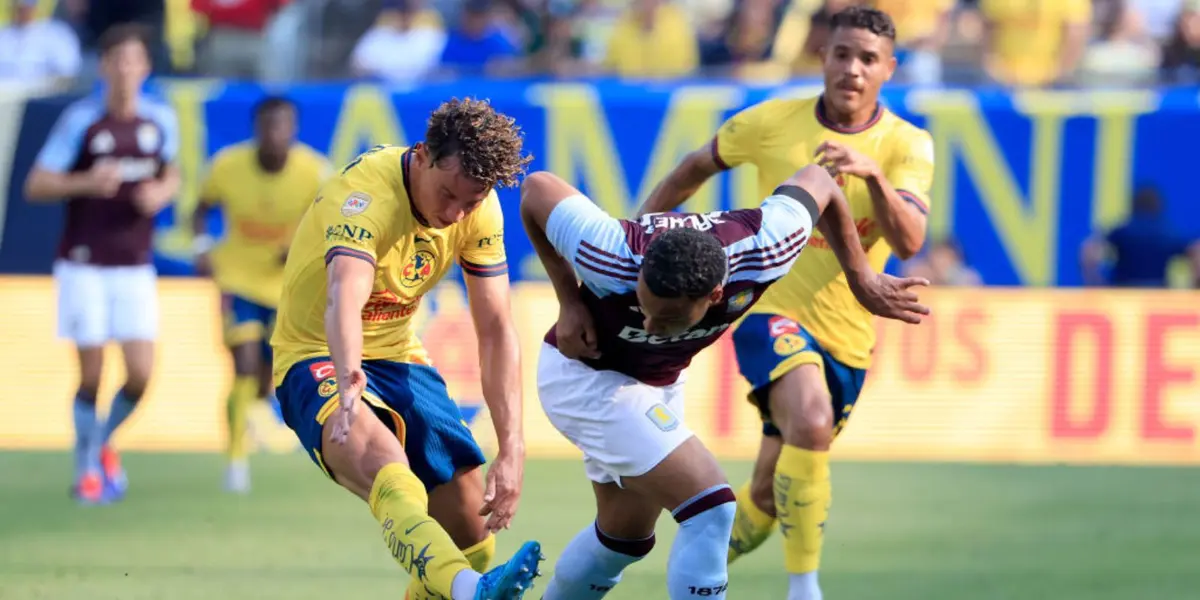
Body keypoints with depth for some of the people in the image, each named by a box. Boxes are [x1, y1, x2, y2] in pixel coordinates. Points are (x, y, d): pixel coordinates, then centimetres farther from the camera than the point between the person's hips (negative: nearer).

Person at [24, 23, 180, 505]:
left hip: (136, 269, 3)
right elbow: (36, 186, -9)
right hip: (84, 265, -3)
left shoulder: (161, 121, 2)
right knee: (91, 376, -3)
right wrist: (87, 183, -26)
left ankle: (103, 442, 24)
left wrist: (162, 193, -5)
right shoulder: (80, 121, -9)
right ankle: (87, 470, 17)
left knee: (141, 375, -5)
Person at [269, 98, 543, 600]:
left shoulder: (479, 208, -8)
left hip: (398, 356, 7)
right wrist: (348, 378, -67)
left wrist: (511, 449, -18)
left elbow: (496, 329, -7)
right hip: (316, 359, -7)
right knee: (385, 464, -37)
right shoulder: (365, 194, -27)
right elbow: (344, 298, -46)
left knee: (471, 521, -2)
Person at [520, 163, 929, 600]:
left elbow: (815, 182, -11)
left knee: (625, 536, 20)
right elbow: (537, 188, -25)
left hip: (659, 381, 6)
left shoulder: (762, 252, -32)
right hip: (584, 375, -6)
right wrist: (569, 302, -24)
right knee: (710, 508, -20)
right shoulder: (616, 262, -41)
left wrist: (861, 279, -1)